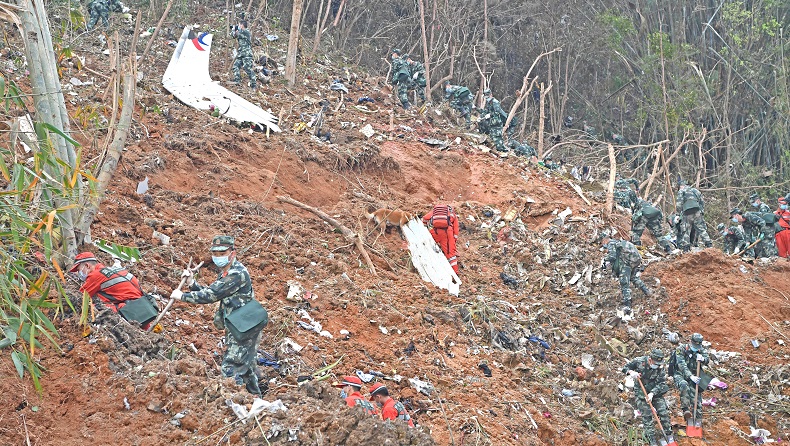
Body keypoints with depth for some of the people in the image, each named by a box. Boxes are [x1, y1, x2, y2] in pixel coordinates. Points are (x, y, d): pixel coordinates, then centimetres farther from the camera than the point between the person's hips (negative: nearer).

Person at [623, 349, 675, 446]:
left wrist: (652, 393, -27)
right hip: (641, 394, -2)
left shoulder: (660, 368, -9)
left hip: (656, 393, 2)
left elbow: (661, 383, -13)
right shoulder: (639, 361, -13)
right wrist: (631, 372, -25)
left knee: (663, 413, -1)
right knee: (647, 417, -3)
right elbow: (625, 368, -2)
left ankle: (669, 436, 17)